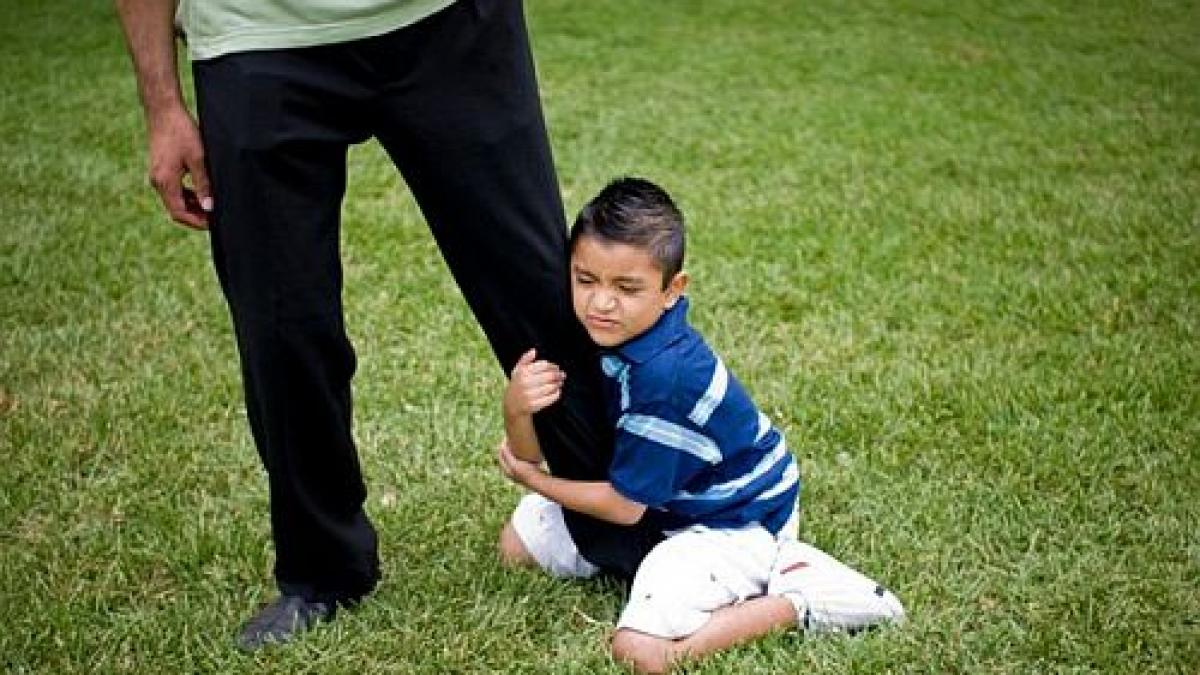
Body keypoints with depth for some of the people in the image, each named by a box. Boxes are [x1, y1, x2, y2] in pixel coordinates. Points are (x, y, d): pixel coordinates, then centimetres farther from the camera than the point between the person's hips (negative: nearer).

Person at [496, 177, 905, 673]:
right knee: (519, 542, 14)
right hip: (666, 501, 9)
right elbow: (535, 453, -10)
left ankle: (795, 597, -6)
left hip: (735, 517, -9)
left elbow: (624, 505, -22)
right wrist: (517, 408, -33)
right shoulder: (592, 335, -11)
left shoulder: (665, 376, -34)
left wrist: (533, 481, -8)